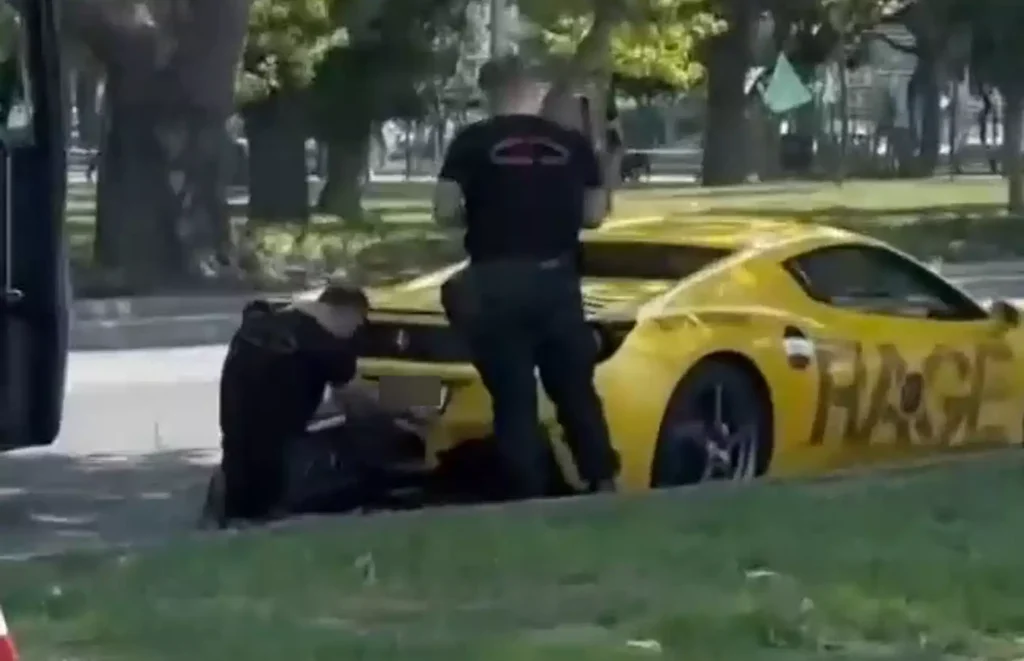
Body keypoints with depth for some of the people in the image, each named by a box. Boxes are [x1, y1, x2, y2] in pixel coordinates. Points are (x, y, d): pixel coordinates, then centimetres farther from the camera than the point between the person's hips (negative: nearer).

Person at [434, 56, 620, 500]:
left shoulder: (473, 142, -2)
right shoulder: (572, 143, 5)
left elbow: (445, 211, -6)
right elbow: (594, 214, 8)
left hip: (497, 284, -2)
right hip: (556, 281, 2)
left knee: (514, 399, 2)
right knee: (576, 390, 14)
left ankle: (530, 496, -1)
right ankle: (603, 483, 14)